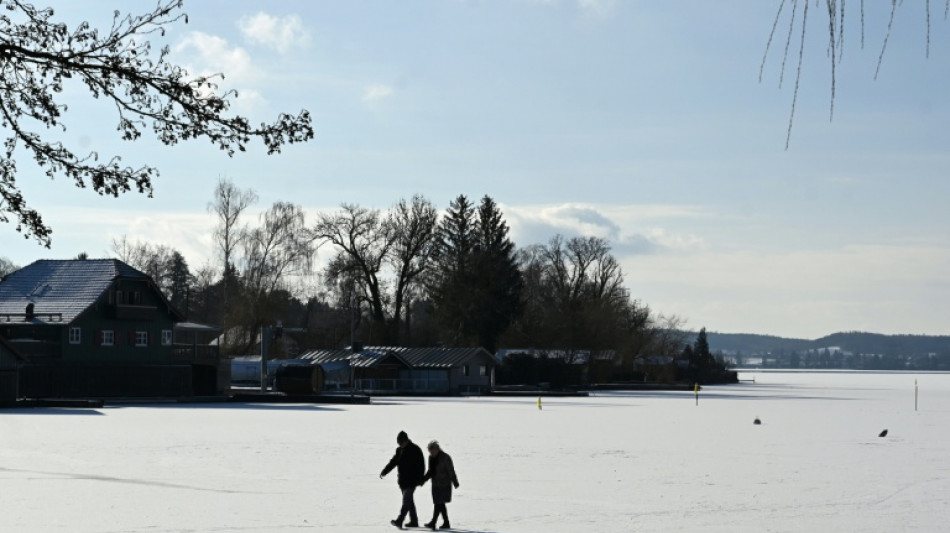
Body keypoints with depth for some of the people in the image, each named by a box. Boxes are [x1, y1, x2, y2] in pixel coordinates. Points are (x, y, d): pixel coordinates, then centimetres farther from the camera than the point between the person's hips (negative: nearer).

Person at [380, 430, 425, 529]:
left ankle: (399, 520, -26)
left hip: (411, 480, -7)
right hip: (402, 480, 8)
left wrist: (420, 479, -13)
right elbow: (393, 462, 15)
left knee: (406, 500, -15)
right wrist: (384, 472, 2)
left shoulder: (415, 450, -9)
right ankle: (414, 521, 20)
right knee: (409, 501, 12)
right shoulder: (399, 450, 11)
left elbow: (421, 465, -8)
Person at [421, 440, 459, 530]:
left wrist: (455, 482, -6)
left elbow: (451, 471, -8)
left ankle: (433, 523, -14)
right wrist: (424, 479, 8)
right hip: (435, 485, 7)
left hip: (444, 485, -7)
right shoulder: (431, 458, 8)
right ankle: (446, 523, 17)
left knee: (438, 503, -11)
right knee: (440, 504, 9)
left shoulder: (445, 458, -12)